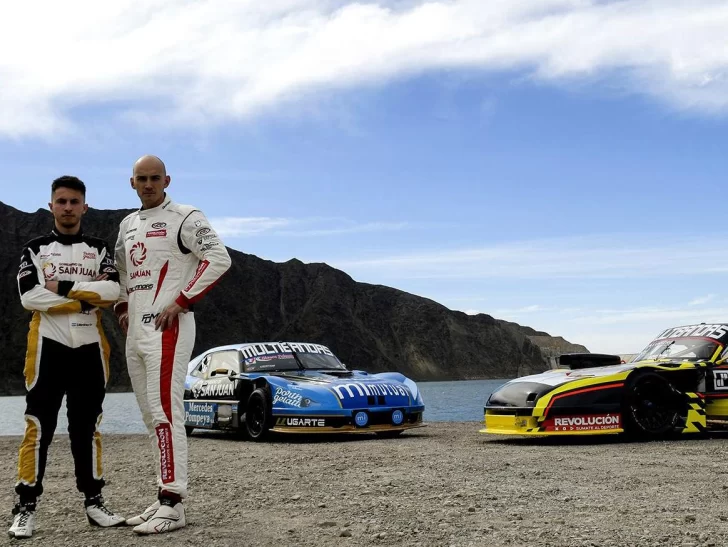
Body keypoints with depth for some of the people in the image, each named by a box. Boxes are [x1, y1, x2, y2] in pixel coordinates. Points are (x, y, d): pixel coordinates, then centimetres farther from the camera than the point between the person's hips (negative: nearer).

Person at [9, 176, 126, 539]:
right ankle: (26, 508, 2)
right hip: (48, 346, -2)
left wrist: (64, 286, -14)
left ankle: (94, 502, 17)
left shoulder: (99, 250, 10)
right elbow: (29, 297, -11)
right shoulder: (35, 249, 5)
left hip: (90, 348, 2)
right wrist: (88, 297, -12)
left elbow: (114, 292, -8)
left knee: (87, 428, 9)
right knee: (39, 428, -3)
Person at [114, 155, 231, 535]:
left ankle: (172, 505, -13)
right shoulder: (128, 224, 18)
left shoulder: (184, 218, -5)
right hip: (135, 332, 8)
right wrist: (122, 306, 14)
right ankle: (166, 495, 17)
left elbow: (219, 258, -15)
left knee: (164, 411, -14)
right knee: (151, 416, 10)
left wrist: (182, 301, -17)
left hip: (167, 328, -8)